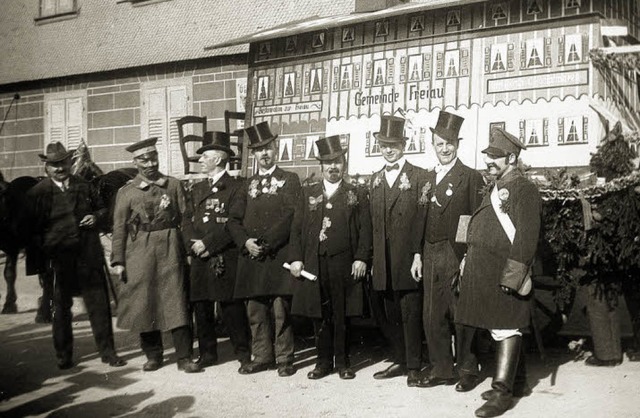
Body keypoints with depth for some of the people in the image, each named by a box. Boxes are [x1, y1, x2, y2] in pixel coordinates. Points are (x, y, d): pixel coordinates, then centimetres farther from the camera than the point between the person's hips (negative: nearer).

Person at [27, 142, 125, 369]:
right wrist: (41, 256, -8)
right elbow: (31, 229, -1)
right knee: (61, 307, 9)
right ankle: (63, 355, 23)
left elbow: (102, 207, 21)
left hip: (90, 257, 2)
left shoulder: (85, 186, 8)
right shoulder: (37, 193, -1)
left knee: (99, 303, 3)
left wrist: (96, 216, -2)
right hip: (58, 259, -2)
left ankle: (107, 351, 13)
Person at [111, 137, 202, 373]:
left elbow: (185, 219, 7)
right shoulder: (126, 192, 5)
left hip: (170, 250, 0)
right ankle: (153, 356, 20)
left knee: (177, 303, -3)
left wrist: (189, 249, 0)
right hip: (140, 253, 0)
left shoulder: (173, 185, 7)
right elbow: (119, 228, 4)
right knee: (144, 304, 6)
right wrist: (117, 261, -1)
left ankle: (184, 358, 3)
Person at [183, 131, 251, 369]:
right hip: (200, 260, 6)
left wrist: (208, 243, -14)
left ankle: (243, 352, 10)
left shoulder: (236, 188, -2)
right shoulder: (197, 190, 20)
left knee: (231, 308, -2)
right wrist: (193, 242, -5)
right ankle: (207, 354, 18)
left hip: (225, 259, -6)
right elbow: (189, 221, 14)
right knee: (201, 307, 7)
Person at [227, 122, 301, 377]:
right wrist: (246, 241, -6)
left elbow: (290, 217, -6)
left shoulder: (290, 180, 6)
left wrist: (266, 243, -12)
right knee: (255, 311, 5)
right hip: (251, 255, 4)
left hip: (279, 253, -4)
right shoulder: (248, 184, 18)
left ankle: (284, 359, 4)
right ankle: (261, 357, 15)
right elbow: (233, 219, 12)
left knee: (281, 310, -5)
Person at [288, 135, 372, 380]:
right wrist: (295, 258, 0)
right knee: (319, 316, 6)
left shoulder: (357, 195, 8)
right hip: (313, 264, 2)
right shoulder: (308, 194, 14)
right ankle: (323, 362, 17)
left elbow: (365, 229, 2)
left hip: (344, 264, -2)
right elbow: (297, 228, 10)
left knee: (341, 315, 3)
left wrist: (361, 258, -9)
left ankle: (342, 362, 15)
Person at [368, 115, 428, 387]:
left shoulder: (418, 177, -2)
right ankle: (400, 361, 24)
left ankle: (414, 366, 9)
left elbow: (422, 218, -7)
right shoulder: (376, 179, 15)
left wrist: (418, 256, -14)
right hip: (383, 261, 6)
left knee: (410, 314, -1)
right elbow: (371, 220, 13)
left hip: (407, 259, -6)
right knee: (390, 315, 12)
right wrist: (371, 257, 8)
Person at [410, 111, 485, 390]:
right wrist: (418, 254, 10)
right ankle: (441, 370, 20)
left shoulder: (471, 177, -3)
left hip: (458, 257, -6)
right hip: (431, 257, 6)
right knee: (432, 317, 8)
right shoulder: (428, 179, 15)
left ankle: (468, 371, 16)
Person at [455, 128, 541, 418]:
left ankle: (502, 393, 2)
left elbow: (526, 236, -17)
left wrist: (512, 274, -22)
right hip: (482, 272, 9)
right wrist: (468, 262, 17)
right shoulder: (495, 188, 20)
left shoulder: (524, 189, -9)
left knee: (506, 328, -3)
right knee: (497, 327, 16)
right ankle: (508, 378, 29)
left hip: (504, 273, -9)